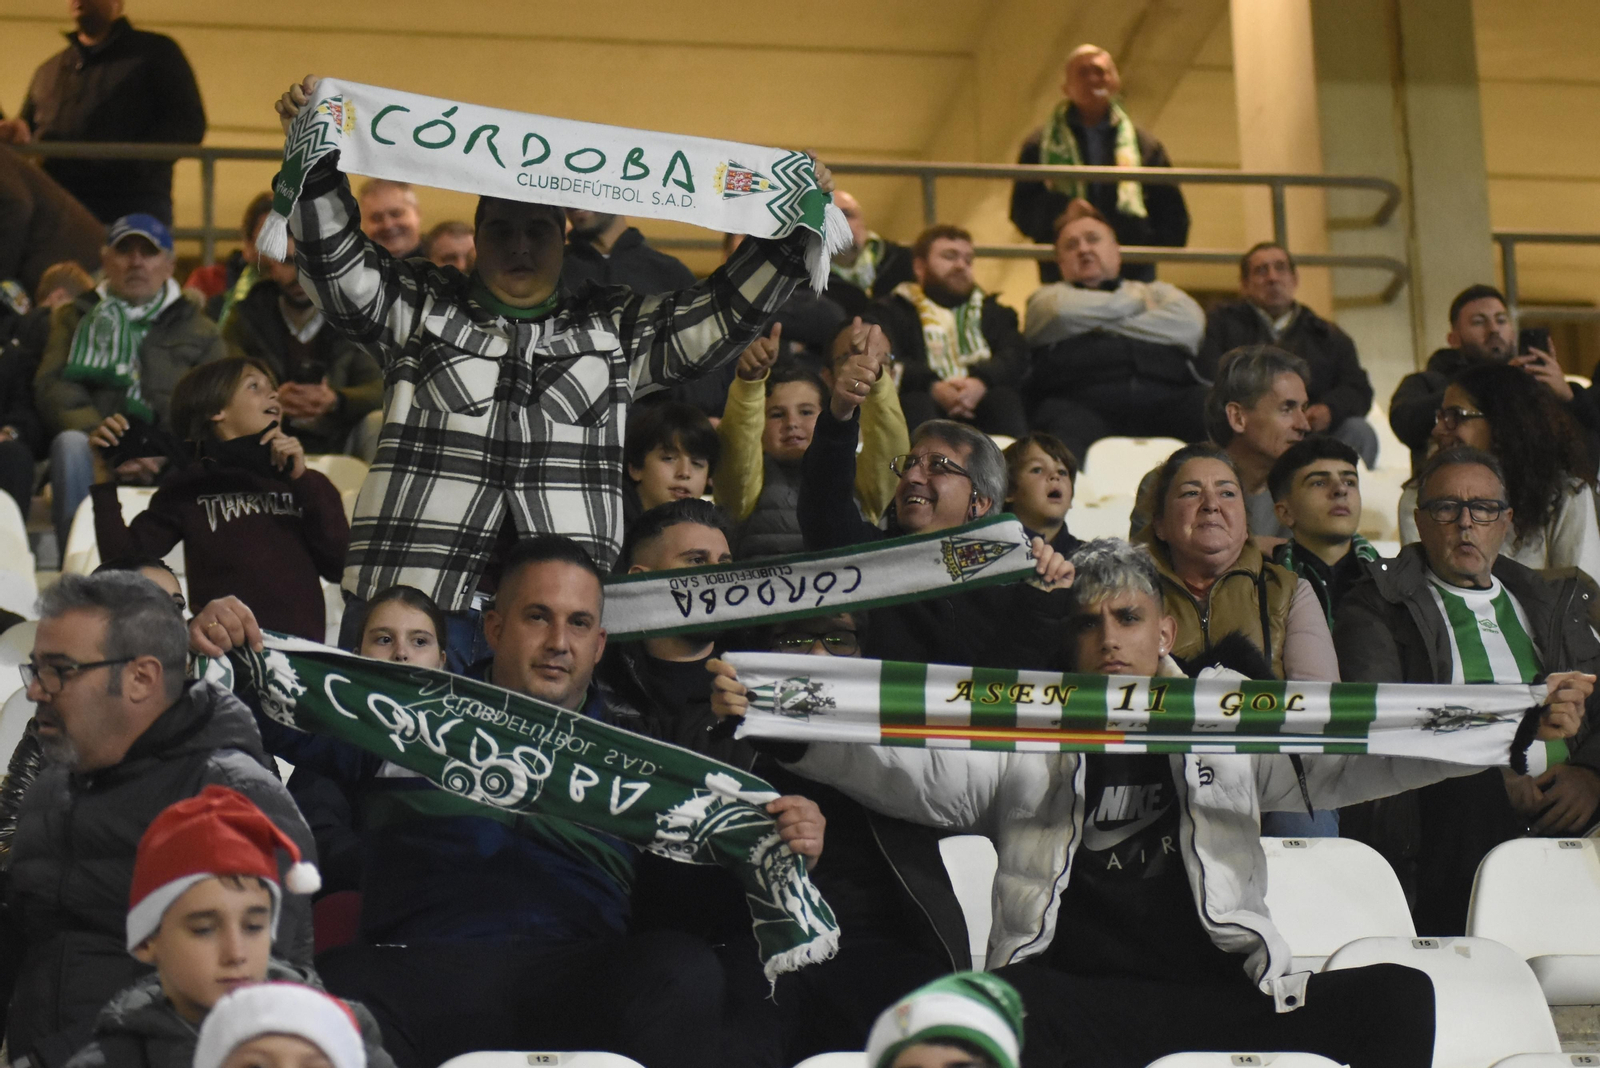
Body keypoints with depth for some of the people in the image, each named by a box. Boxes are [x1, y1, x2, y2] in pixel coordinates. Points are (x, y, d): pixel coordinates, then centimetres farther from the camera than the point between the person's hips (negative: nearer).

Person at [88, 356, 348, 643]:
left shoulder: (309, 486, 21)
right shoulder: (186, 490, 16)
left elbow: (341, 566, 5)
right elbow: (123, 560, 6)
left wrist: (301, 481, 2)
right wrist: (103, 476, 2)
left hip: (302, 648, 1)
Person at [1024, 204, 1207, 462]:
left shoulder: (1156, 291, 32)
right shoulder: (1047, 297, 28)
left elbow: (1189, 324, 9)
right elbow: (1064, 311, 2)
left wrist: (1101, 325, 9)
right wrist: (1137, 302, 18)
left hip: (1164, 398, 2)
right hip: (1081, 401, -1)